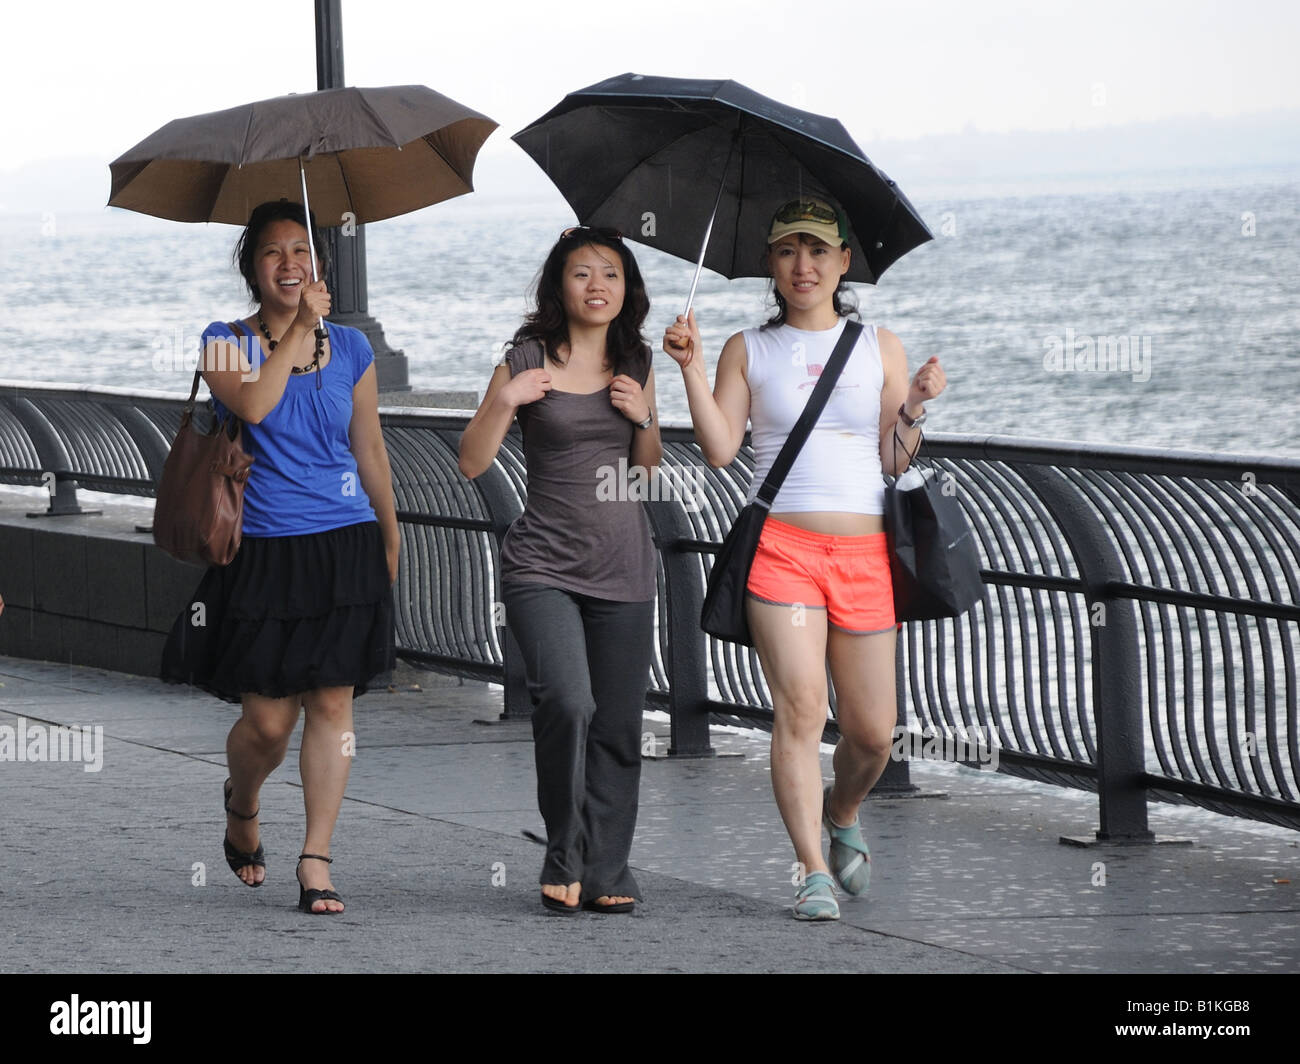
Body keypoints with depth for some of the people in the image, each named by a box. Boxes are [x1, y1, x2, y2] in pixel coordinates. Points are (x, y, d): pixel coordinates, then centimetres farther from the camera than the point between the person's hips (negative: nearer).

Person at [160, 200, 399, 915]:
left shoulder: (350, 348, 10)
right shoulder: (226, 343, 1)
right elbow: (252, 404, -20)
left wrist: (390, 540, 17)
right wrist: (300, 327, -14)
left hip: (346, 545, 2)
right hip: (264, 552, -2)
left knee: (331, 701, -4)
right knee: (268, 718, -1)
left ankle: (316, 863, -1)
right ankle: (241, 802, 32)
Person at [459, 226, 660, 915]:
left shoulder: (635, 363, 11)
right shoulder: (527, 361, -1)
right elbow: (472, 464, -1)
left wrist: (642, 417, 1)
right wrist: (504, 400, -17)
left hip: (623, 569, 4)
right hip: (544, 566, -4)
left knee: (618, 724, 2)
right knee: (567, 702, -22)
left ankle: (604, 873, 11)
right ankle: (563, 860, -6)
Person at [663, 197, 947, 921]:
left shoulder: (880, 347, 13)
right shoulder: (751, 351, 11)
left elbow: (896, 463, 7)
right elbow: (720, 449, 1)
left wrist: (914, 407, -10)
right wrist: (693, 367, -6)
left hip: (864, 553, 2)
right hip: (782, 543, -2)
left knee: (873, 731, 1)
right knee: (799, 704, -17)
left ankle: (841, 814, 34)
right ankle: (813, 873, -15)